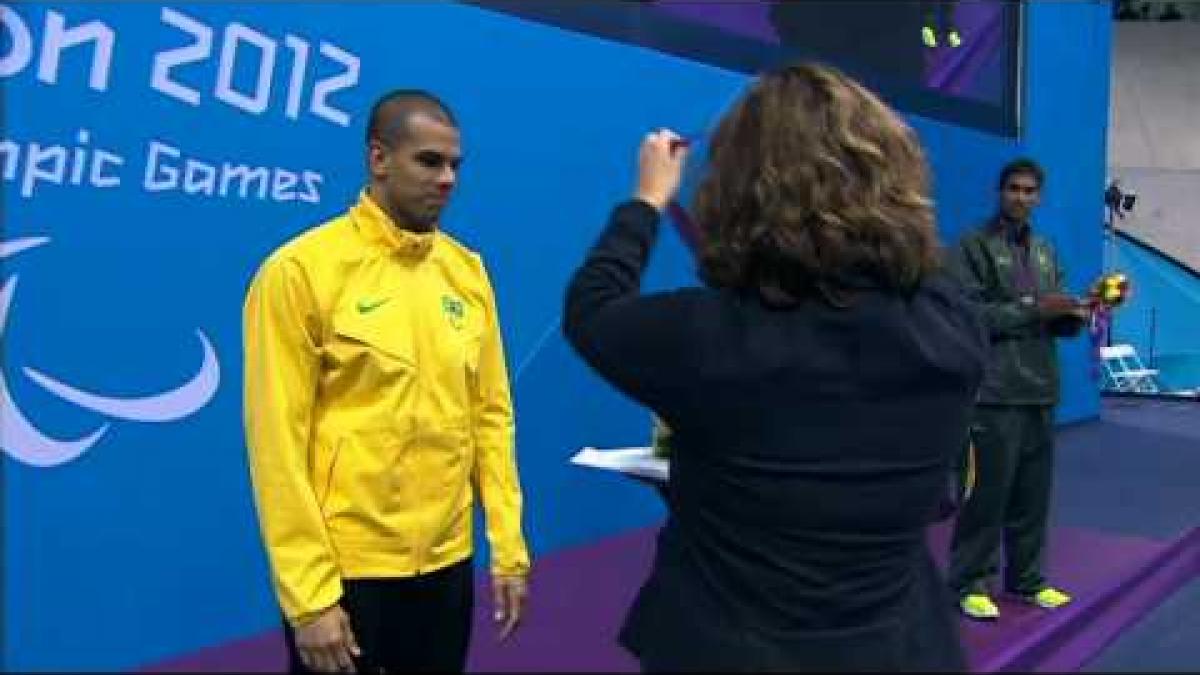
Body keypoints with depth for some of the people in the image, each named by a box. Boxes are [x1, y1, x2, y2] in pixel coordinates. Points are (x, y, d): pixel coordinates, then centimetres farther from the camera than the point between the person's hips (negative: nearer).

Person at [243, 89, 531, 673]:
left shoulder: (467, 270, 5)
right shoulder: (302, 270, -10)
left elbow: (491, 413, 9)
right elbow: (277, 441, -12)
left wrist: (508, 546, 5)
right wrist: (307, 595, -13)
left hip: (448, 562, 5)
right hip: (343, 570, -4)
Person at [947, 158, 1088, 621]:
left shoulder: (1046, 252, 17)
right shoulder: (975, 245, -3)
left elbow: (1057, 324, 15)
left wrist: (1074, 315, -8)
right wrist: (1032, 309, -17)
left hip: (1040, 391, 6)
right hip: (994, 393, -6)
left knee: (1033, 494, 11)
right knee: (987, 492, -3)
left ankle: (1026, 578, 23)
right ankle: (972, 582, 9)